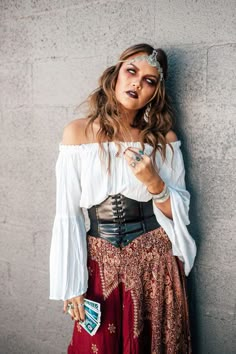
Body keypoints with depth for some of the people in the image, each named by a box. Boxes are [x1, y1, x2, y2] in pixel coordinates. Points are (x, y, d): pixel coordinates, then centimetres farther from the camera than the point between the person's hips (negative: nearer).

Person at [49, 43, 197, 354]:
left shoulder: (164, 138, -2)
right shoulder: (78, 132, -6)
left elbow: (180, 213, 2)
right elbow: (67, 214, -5)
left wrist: (154, 183, -18)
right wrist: (71, 285, -5)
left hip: (155, 262, 1)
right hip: (99, 263, -1)